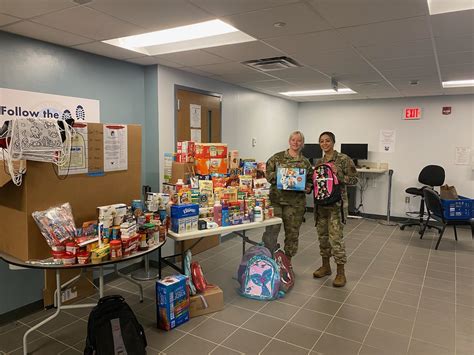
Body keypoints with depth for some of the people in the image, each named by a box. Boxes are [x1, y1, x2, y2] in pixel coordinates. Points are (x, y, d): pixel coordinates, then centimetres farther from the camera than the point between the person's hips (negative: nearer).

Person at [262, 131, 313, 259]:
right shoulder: (277, 157, 4)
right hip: (276, 199, -2)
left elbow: (310, 180, 14)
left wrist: (308, 188, -6)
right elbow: (268, 172, 2)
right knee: (271, 231, -6)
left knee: (292, 233, 10)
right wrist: (278, 177, -15)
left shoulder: (305, 162, 9)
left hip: (295, 203, 2)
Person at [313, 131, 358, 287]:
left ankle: (341, 273, 5)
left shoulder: (344, 159, -7)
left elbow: (354, 179, -8)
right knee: (322, 234, 12)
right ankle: (325, 266, 28)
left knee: (336, 237, -7)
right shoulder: (319, 162, 11)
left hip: (336, 203, -6)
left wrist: (337, 173, -20)